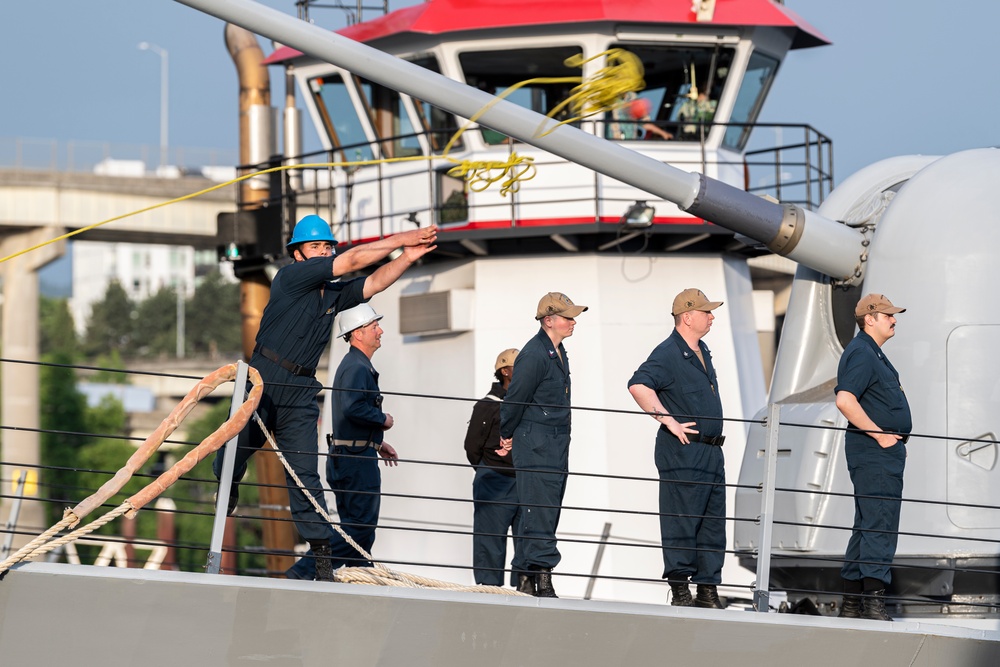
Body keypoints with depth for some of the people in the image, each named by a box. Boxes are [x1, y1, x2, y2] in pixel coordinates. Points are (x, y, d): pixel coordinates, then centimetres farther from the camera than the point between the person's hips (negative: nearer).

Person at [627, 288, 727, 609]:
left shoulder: (702, 351, 18)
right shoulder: (668, 354, -11)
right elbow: (638, 385, -25)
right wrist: (670, 422, -24)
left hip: (711, 453, 9)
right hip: (683, 452, -9)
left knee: (713, 524, 9)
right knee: (681, 522, -6)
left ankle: (708, 589, 13)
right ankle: (680, 591, -2)